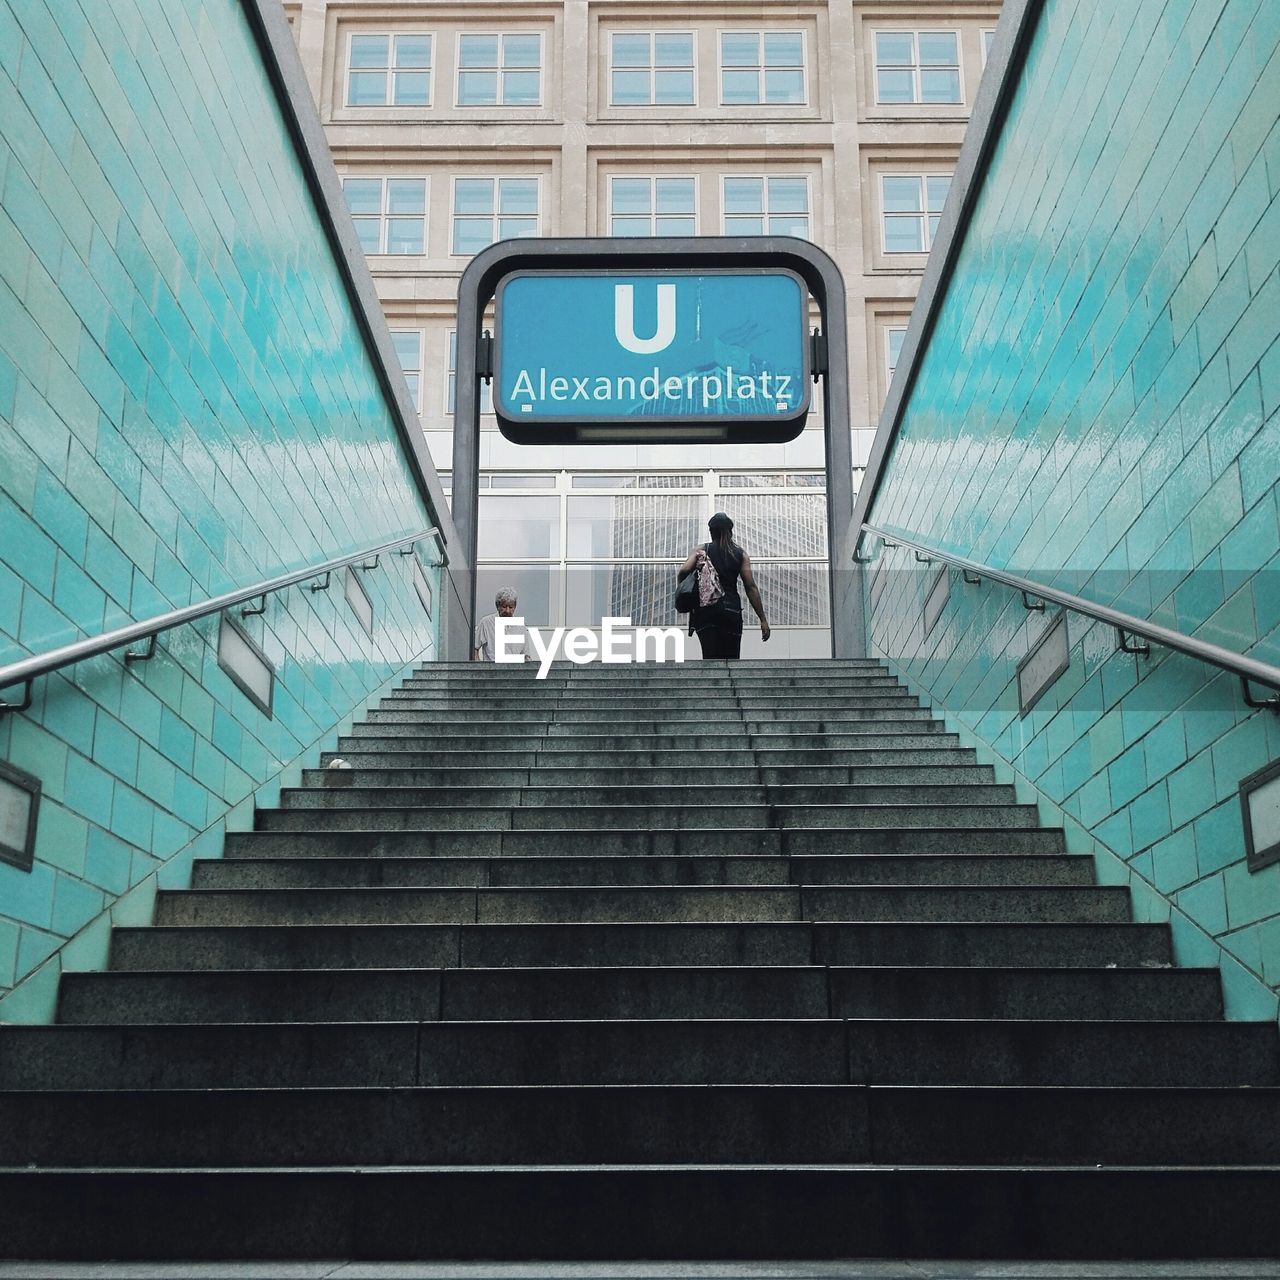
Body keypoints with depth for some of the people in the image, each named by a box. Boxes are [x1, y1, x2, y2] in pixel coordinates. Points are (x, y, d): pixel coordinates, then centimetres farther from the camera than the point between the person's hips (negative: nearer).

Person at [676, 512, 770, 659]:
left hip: (705, 609, 0)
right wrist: (763, 620, 3)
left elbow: (685, 570, -10)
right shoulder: (741, 554, 9)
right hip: (731, 609, 0)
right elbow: (751, 587, 3)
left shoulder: (700, 551, 8)